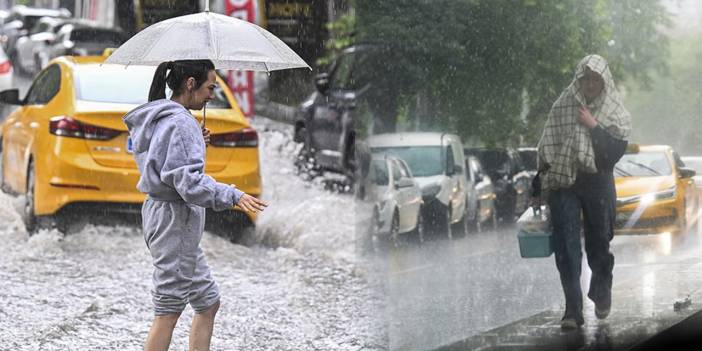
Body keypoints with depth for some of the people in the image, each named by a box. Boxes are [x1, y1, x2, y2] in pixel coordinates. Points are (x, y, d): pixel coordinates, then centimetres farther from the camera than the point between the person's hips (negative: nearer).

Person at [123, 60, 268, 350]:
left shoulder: (157, 119, 12)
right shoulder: (180, 123, -18)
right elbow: (189, 182, -26)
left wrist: (196, 143, 12)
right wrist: (233, 196, -28)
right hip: (175, 217, -10)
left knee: (208, 303, 16)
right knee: (168, 311, -5)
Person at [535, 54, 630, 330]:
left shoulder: (615, 113, 1)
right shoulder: (562, 107, 2)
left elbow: (616, 151, -9)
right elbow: (547, 147, 7)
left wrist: (594, 127, -17)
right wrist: (541, 182, 6)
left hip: (599, 184, 0)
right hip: (564, 183, 0)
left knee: (599, 243, 11)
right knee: (566, 245, -9)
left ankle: (601, 295, 37)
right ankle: (573, 310, -11)